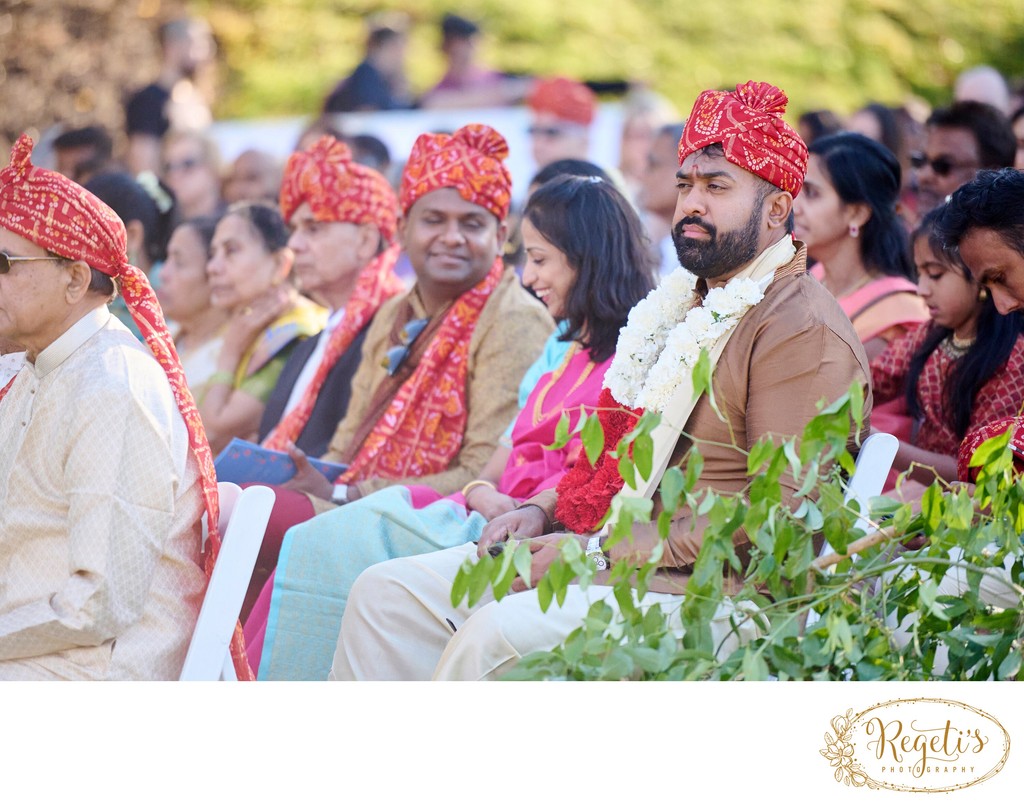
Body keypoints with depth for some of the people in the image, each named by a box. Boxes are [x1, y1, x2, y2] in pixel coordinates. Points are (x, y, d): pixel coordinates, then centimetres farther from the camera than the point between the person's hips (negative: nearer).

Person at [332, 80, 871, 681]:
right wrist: (542, 511, 9)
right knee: (388, 591, 0)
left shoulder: (802, 329, -11)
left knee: (496, 635, -31)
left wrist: (600, 552, -18)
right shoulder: (689, 304, 21)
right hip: (602, 552, 10)